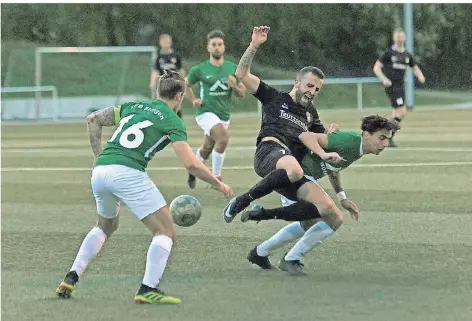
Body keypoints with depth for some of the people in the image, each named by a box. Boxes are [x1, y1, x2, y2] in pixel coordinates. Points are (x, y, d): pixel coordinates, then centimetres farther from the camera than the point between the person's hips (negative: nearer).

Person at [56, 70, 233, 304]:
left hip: (100, 170, 7)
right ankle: (148, 290, -10)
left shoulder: (133, 106, 23)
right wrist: (218, 184, 9)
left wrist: (98, 155, 21)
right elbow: (190, 163, -4)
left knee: (106, 226, 32)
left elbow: (93, 119, 20)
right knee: (165, 231, 3)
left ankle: (70, 279, 23)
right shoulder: (172, 120, 6)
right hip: (127, 173, -7)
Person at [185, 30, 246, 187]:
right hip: (206, 112, -5)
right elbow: (185, 85, 12)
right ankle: (216, 177, -17)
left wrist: (234, 86, -14)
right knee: (223, 138, -30)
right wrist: (193, 100, -3)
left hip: (224, 115, 5)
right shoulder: (200, 69, -5)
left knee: (206, 150, 18)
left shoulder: (232, 68, 2)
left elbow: (242, 93, 7)